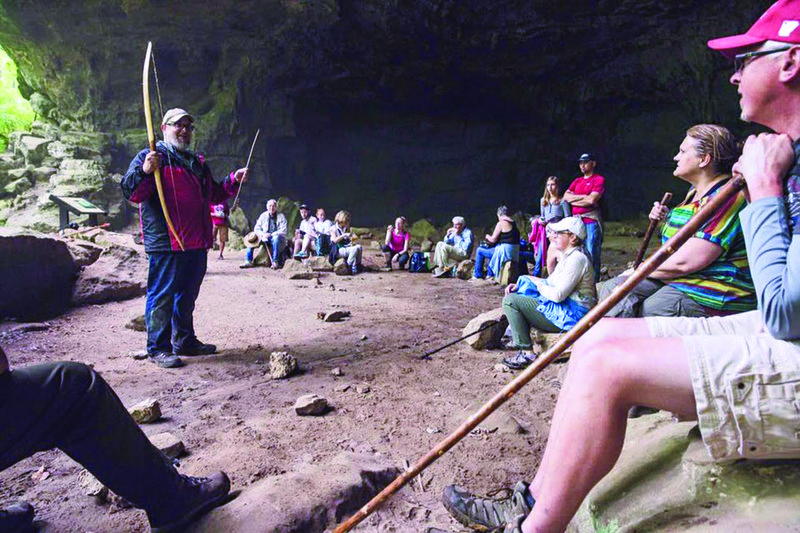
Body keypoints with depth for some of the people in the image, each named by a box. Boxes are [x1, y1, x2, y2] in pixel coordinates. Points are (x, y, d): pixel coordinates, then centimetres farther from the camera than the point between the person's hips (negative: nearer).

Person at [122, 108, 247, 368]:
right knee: (162, 295, -2)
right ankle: (157, 348, 8)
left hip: (196, 244, 8)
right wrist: (145, 172, -29)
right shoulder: (149, 157, -1)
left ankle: (184, 341, 28)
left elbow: (213, 194, 31)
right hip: (165, 242, -8)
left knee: (187, 295, 16)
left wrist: (233, 181, 18)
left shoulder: (197, 163, 22)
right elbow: (132, 193, -12)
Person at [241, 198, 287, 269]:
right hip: (265, 238, 4)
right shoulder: (263, 215, 10)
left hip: (278, 239, -4)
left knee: (276, 237, -37)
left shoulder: (281, 216, -1)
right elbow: (256, 229, 9)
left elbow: (283, 231, -12)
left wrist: (271, 235, -23)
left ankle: (275, 262, -36)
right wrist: (262, 234, -13)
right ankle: (248, 261, -14)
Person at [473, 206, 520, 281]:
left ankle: (477, 275, 10)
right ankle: (490, 274, 35)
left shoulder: (501, 223, -12)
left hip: (505, 252, -9)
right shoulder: (514, 223, 14)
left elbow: (493, 239, -12)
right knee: (491, 249, 34)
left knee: (479, 250, 3)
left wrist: (487, 236, 11)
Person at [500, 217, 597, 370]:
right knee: (516, 294, 18)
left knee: (510, 301, -15)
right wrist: (519, 285, 7)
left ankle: (527, 353, -14)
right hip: (564, 310, 11)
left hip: (571, 315, -11)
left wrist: (537, 283, -6)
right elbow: (549, 283, 19)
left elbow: (558, 295, -23)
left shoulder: (577, 259, -17)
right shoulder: (567, 256, 16)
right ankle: (512, 336, 9)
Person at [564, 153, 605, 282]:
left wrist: (574, 200, 0)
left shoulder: (599, 179, 0)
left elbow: (592, 200, -13)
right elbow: (566, 196, 7)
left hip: (591, 222, -7)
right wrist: (583, 196, -5)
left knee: (592, 255, -7)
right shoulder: (577, 181, 20)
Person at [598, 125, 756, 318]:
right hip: (674, 280, 10)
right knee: (611, 289, -7)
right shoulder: (696, 192, 14)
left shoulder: (726, 199, -19)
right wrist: (667, 219, 10)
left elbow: (685, 263, -24)